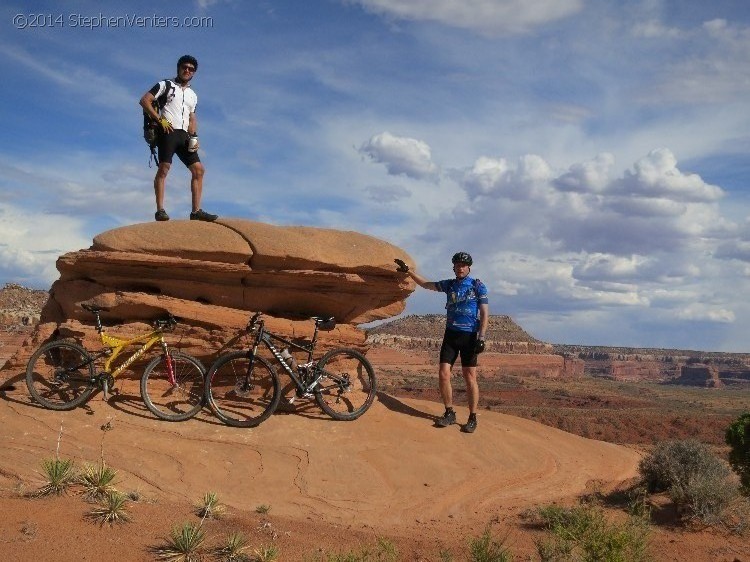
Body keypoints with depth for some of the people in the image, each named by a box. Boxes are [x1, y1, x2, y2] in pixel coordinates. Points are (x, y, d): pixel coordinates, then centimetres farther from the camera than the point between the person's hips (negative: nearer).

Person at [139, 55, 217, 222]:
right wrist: (160, 119, -9)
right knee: (164, 168, -15)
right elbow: (144, 100, 1)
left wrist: (194, 136, 6)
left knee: (198, 169, -3)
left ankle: (196, 211, -5)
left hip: (184, 135, 6)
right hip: (168, 132, -6)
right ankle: (160, 210, -17)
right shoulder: (166, 85, 9)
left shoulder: (193, 95, 25)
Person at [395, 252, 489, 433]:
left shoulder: (478, 286, -1)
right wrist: (408, 270, 17)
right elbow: (426, 284, 20)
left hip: (469, 336, -4)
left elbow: (484, 313, -5)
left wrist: (481, 337, -13)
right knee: (443, 374, -3)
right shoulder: (449, 285, 10)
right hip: (451, 334, 4)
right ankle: (449, 413, 10)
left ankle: (472, 418, 6)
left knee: (470, 377, -3)